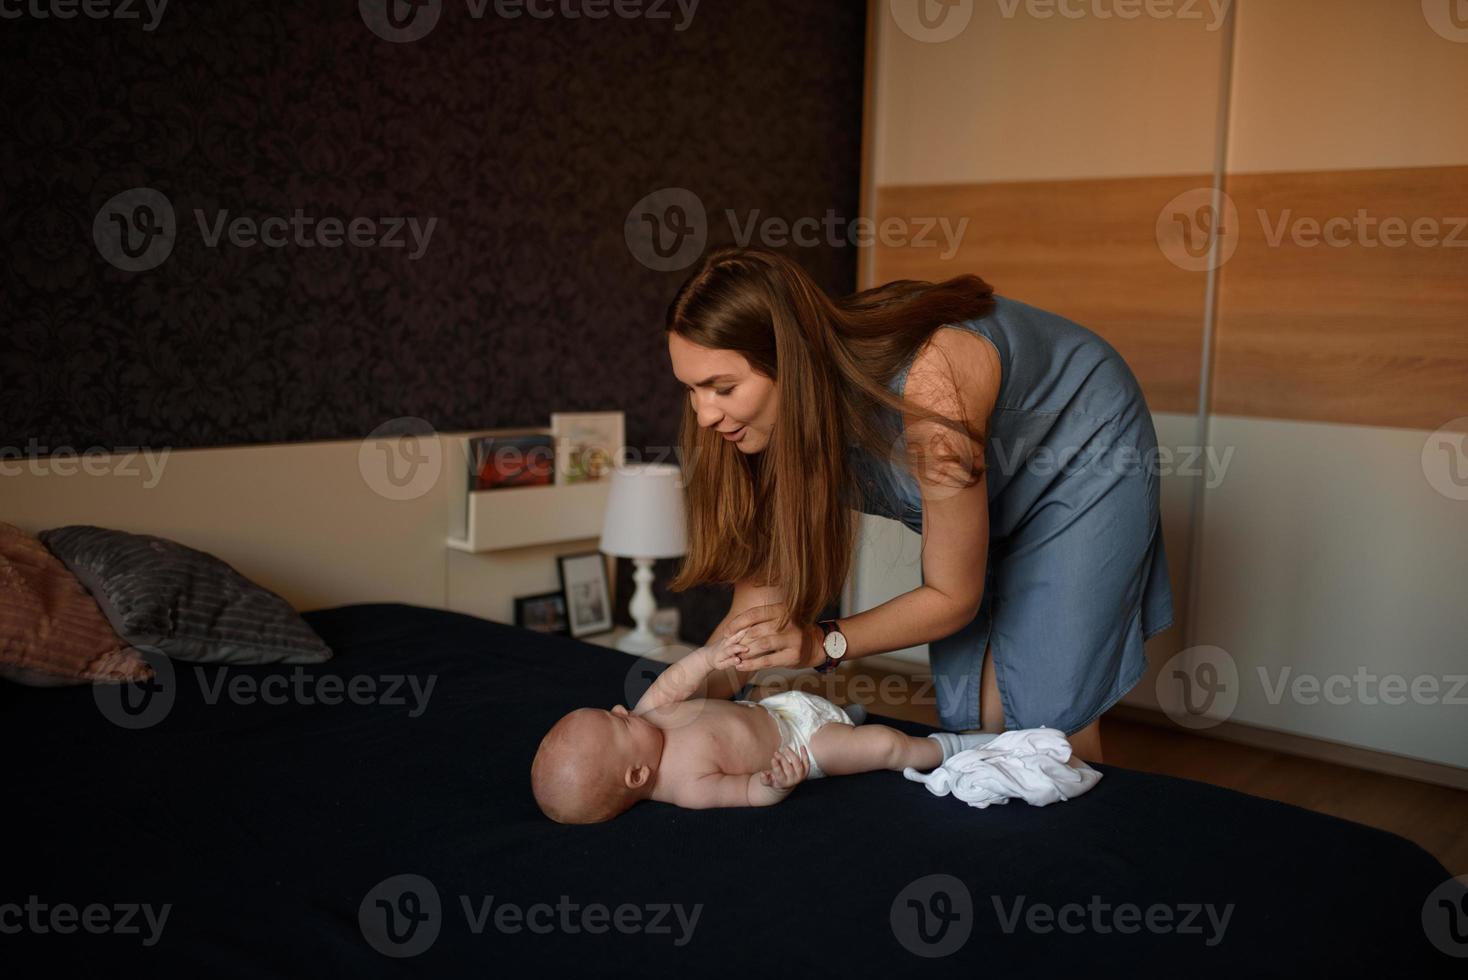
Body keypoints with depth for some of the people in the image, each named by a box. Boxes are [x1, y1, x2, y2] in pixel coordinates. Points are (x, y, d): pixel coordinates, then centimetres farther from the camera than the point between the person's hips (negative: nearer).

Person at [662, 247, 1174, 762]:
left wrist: (823, 642, -38)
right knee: (974, 712, -1)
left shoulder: (927, 390, -42)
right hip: (994, 485, 5)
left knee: (1045, 707, -9)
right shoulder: (778, 417, -24)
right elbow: (758, 597, -18)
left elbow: (952, 598, -28)